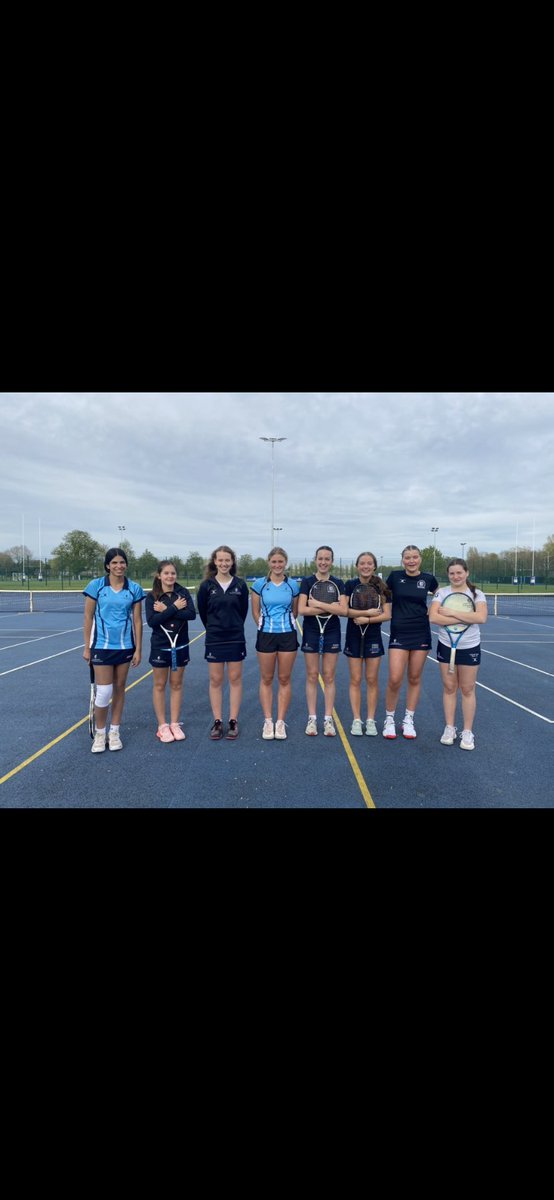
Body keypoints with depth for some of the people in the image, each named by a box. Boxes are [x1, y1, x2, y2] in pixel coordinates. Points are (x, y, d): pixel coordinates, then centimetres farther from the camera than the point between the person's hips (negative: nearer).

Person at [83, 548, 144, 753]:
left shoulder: (134, 589, 0)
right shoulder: (96, 586, -4)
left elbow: (137, 620, 3)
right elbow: (88, 618, 0)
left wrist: (138, 649, 1)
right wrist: (87, 647, -1)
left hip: (125, 646, 2)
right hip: (101, 645, -2)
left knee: (119, 688, 10)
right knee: (104, 692, -3)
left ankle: (114, 732, 23)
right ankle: (100, 734, 17)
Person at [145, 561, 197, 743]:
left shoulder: (183, 592, -3)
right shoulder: (152, 596, -6)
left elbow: (192, 614, -17)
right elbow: (152, 621, -18)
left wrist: (166, 610, -19)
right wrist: (174, 608, -21)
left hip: (180, 645, 2)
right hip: (160, 646, -1)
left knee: (177, 685, 10)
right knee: (160, 685, 7)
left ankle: (175, 724, 21)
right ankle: (162, 726, 17)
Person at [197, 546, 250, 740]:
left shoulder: (240, 585, -2)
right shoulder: (207, 585, -3)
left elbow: (243, 611, 7)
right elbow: (202, 611, 6)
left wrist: (234, 628, 12)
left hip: (236, 639, 0)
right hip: (214, 640, 0)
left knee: (235, 679, 5)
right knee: (215, 681, 5)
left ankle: (233, 722, 14)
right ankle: (217, 722, 15)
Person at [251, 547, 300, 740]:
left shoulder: (293, 585, 2)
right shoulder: (259, 584, -1)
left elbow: (295, 611, 12)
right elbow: (255, 611, 5)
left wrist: (285, 624, 9)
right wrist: (265, 627, 7)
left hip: (288, 635, 1)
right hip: (266, 635, -1)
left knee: (284, 679, 5)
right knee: (266, 679, 6)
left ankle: (280, 722, 13)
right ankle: (268, 721, 14)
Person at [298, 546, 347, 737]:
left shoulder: (338, 583, 3)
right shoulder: (307, 581, 0)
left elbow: (344, 610, -10)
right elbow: (302, 610, -12)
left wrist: (318, 604, -15)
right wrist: (329, 607, -15)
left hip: (332, 633, 1)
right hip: (311, 633, -1)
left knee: (329, 677, 4)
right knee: (312, 676, 4)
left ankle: (328, 719, 12)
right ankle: (312, 718, 13)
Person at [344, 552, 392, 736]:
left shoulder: (381, 588, -2)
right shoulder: (350, 585, -2)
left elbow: (387, 615, -7)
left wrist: (366, 619, -20)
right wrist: (368, 612, -17)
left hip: (373, 637, 1)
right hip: (354, 637, 0)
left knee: (372, 680, 5)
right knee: (355, 680, 4)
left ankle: (370, 720, 15)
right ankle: (356, 720, 13)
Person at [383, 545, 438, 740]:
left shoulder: (428, 578, 1)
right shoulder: (395, 576, -3)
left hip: (421, 634, 2)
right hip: (399, 633, -1)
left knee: (415, 679, 8)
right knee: (394, 680, -8)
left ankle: (408, 720, 22)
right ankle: (389, 720, 11)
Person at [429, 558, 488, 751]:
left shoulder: (477, 594, -5)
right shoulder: (441, 593, -3)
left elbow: (481, 618, -22)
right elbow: (433, 617, -18)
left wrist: (452, 613, -22)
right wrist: (465, 619, -21)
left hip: (470, 648, -1)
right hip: (446, 646, 1)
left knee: (468, 689, 5)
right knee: (449, 688, 9)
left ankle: (467, 732, 16)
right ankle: (449, 728, 21)